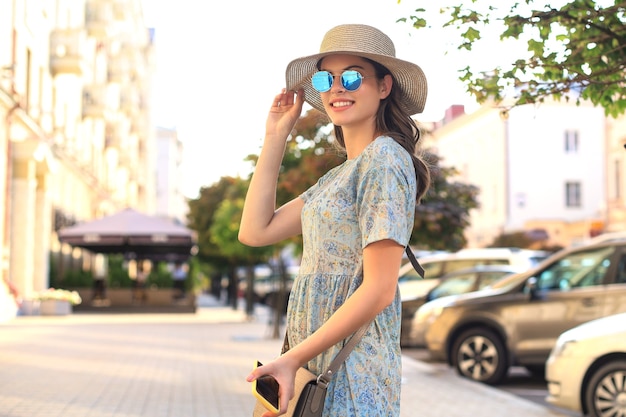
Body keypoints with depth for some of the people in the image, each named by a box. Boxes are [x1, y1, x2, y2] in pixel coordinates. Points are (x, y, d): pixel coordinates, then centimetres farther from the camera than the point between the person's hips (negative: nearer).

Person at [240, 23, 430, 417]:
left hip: (349, 376, -8)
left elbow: (379, 290, -20)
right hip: (314, 363, 9)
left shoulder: (384, 160, -13)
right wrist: (276, 136, 10)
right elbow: (255, 231, 10)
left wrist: (293, 358, -20)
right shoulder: (338, 176, 13)